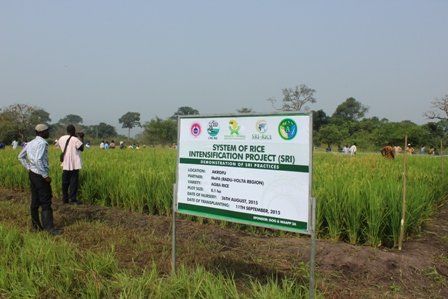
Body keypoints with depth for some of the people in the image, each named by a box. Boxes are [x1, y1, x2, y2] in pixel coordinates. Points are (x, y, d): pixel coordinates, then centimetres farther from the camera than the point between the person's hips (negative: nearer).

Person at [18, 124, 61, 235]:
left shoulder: (31, 143, 12)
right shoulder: (42, 143, -17)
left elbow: (21, 157, 20)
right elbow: (38, 160, -26)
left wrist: (29, 168, 17)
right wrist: (45, 176, -20)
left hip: (32, 174, 9)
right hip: (40, 175, -9)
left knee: (35, 201, 14)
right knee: (46, 202, -5)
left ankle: (36, 225, 22)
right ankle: (49, 227, -2)